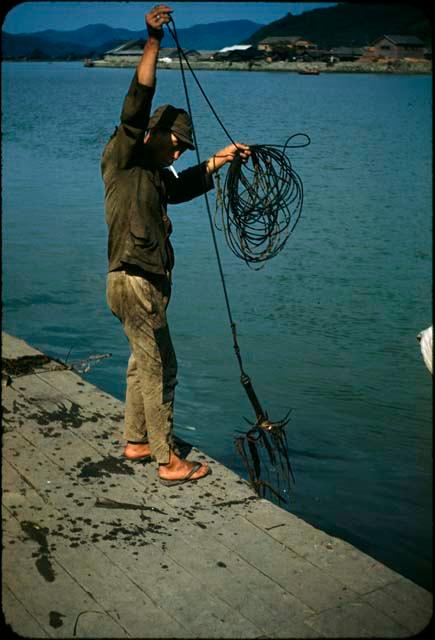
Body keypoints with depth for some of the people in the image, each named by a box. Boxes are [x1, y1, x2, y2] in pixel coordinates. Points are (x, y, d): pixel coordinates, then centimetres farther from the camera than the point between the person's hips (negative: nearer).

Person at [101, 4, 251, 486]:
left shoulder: (154, 175, 17)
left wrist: (220, 159, 24)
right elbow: (136, 106, -21)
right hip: (134, 283, -10)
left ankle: (136, 442, 32)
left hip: (143, 283, 10)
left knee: (143, 363, 19)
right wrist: (153, 42, -25)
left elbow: (187, 186, 33)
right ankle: (168, 462, 5)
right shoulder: (122, 156, -8)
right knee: (160, 369, -4)